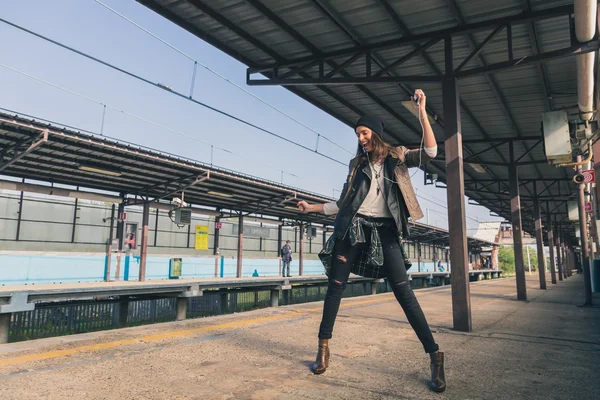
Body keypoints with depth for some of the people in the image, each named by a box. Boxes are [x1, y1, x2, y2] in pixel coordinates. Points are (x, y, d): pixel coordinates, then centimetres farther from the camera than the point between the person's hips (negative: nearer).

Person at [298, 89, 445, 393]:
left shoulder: (397, 157, 8)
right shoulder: (357, 163, 14)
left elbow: (430, 152, -10)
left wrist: (421, 113, -14)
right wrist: (314, 208, 16)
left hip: (384, 230, -2)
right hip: (352, 228, 3)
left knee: (404, 293, -9)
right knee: (335, 287, 2)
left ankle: (435, 356, 0)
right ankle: (323, 348, 16)